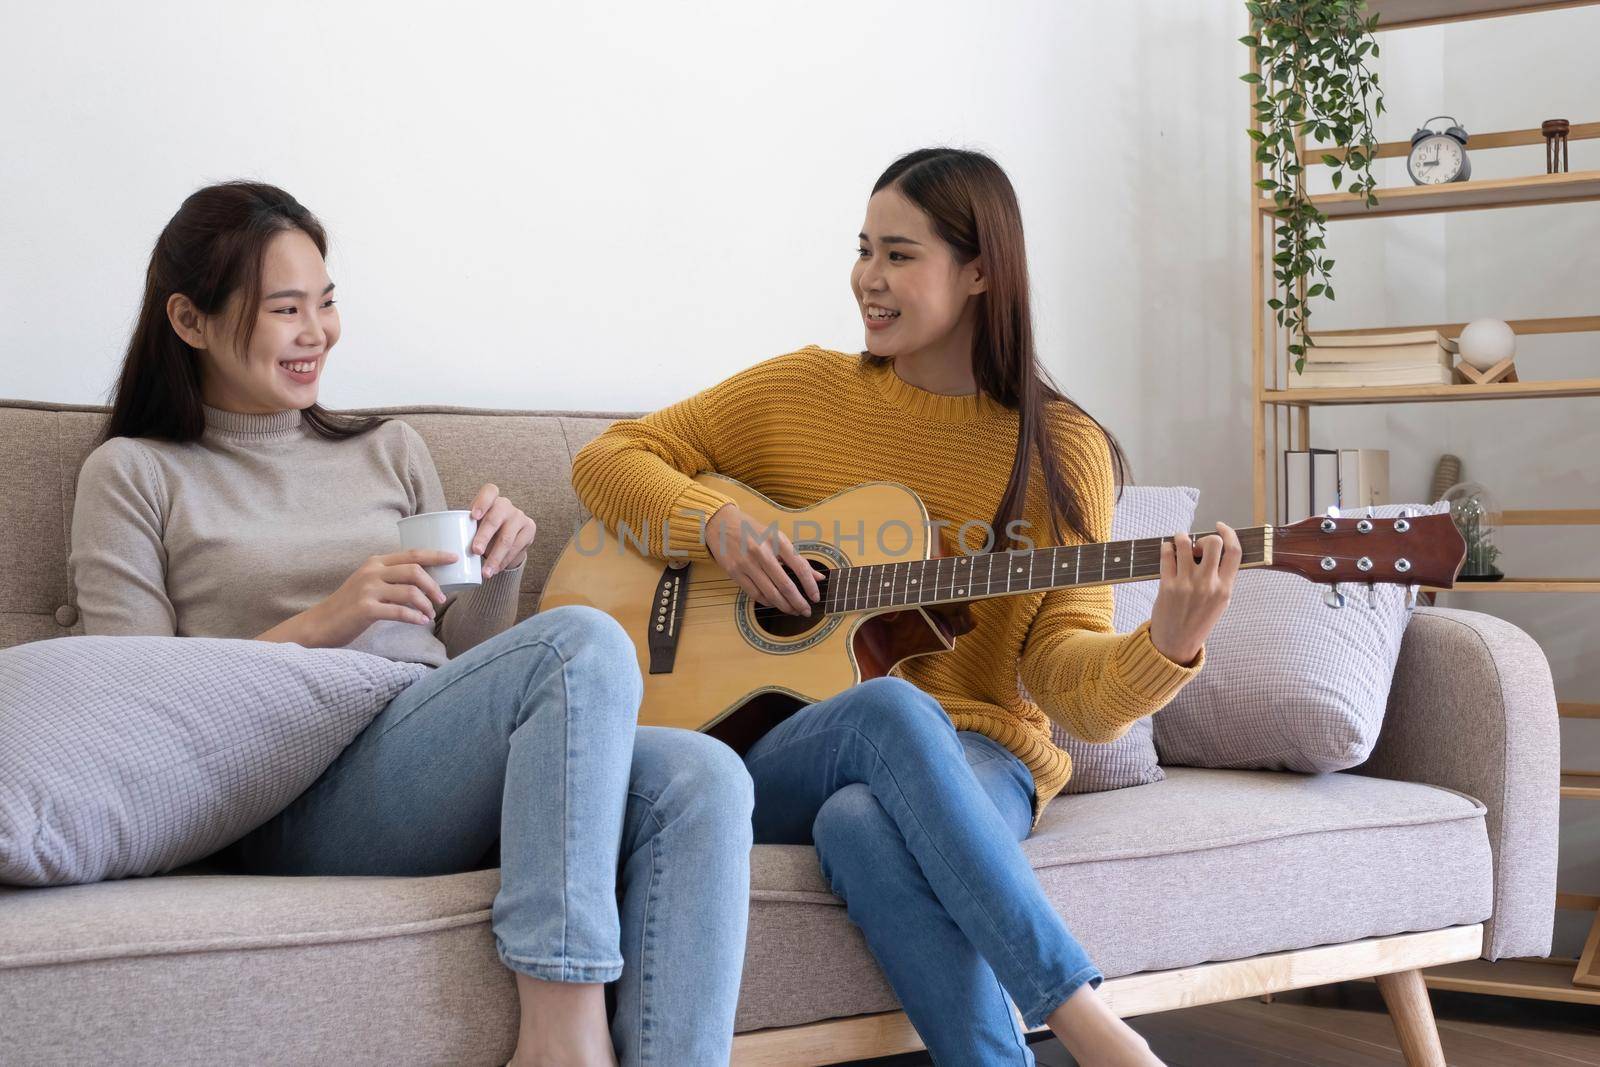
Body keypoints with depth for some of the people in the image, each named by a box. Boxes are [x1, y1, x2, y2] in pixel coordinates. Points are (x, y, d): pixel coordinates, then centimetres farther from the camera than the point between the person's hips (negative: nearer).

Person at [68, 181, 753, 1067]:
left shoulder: (389, 449, 26)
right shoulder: (133, 475, 12)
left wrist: (500, 568, 5)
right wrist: (323, 621, -9)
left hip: (455, 779, 5)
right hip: (299, 803, -5)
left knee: (703, 779, -27)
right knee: (584, 643, -31)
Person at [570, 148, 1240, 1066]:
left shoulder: (1061, 450, 3)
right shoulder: (801, 392, 8)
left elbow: (1072, 684, -3)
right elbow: (608, 459, 10)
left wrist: (1168, 645, -25)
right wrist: (716, 523, -9)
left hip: (975, 760, -1)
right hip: (778, 761, 1)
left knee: (864, 821, -39)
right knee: (893, 707, -37)